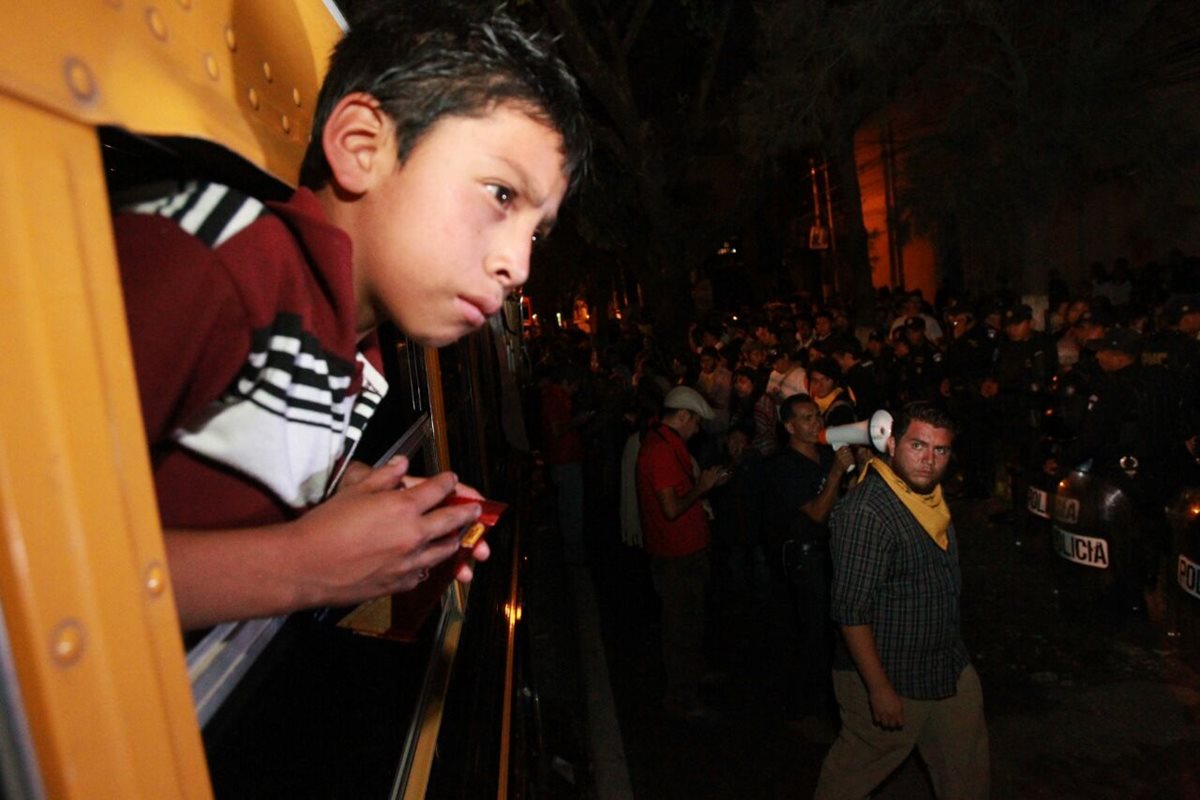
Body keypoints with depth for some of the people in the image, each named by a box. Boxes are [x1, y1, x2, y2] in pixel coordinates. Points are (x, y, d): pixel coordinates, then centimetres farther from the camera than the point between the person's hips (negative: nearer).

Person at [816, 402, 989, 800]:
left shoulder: (932, 494, 3)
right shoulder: (866, 511, -28)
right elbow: (851, 610, -28)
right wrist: (879, 689, -24)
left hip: (951, 668, 9)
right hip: (889, 676, -8)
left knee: (967, 766, 23)